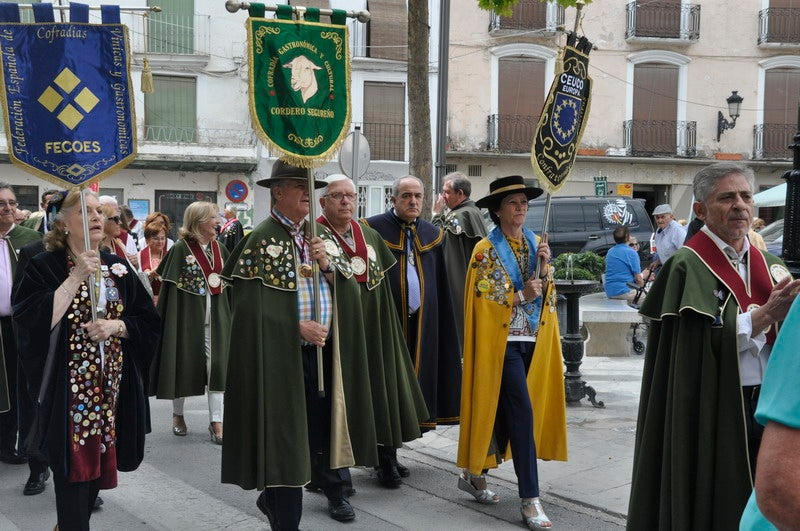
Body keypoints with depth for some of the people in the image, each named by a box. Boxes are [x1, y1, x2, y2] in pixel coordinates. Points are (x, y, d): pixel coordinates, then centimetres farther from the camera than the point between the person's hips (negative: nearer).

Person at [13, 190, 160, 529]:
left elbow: (148, 322, 7)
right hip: (68, 390, -5)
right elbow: (35, 323, -19)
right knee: (74, 469, -3)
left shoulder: (117, 267, 8)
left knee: (98, 461, 12)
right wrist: (76, 277, -21)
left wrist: (117, 326, -12)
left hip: (112, 385, 5)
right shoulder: (44, 268, -5)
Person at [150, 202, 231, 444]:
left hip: (216, 316, 4)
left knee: (217, 366, -2)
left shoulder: (220, 249, 6)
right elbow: (170, 288, -7)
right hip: (187, 315, -3)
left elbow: (229, 284, 12)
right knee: (183, 363, 8)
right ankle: (177, 414, 26)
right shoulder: (181, 249, -7)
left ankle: (216, 421, 1)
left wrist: (231, 315, 9)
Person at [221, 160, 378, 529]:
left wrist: (328, 265, -9)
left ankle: (274, 497, 34)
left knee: (319, 428, 14)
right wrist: (297, 327, -17)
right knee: (284, 437, -3)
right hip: (281, 353, -6)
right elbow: (251, 304, -13)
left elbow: (349, 288, 9)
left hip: (323, 350, 7)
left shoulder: (321, 235, 12)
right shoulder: (261, 239, -8)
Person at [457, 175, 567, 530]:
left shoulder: (535, 243, 12)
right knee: (523, 413, -11)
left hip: (533, 339, 6)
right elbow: (481, 299, -11)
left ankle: (474, 472, 27)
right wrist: (520, 296, -19)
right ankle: (529, 499, -8)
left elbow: (547, 294, 9)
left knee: (504, 409, 10)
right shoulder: (486, 250, -5)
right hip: (503, 341, -6)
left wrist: (546, 264, -7)